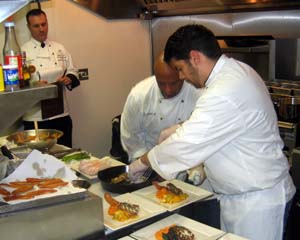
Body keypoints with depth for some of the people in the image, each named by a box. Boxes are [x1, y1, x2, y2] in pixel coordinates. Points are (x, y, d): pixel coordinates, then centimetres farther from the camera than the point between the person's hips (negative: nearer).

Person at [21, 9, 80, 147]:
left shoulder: (59, 48, 8)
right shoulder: (23, 52, -4)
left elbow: (72, 71, 13)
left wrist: (69, 79, -8)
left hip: (61, 114, 4)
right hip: (36, 117, -3)